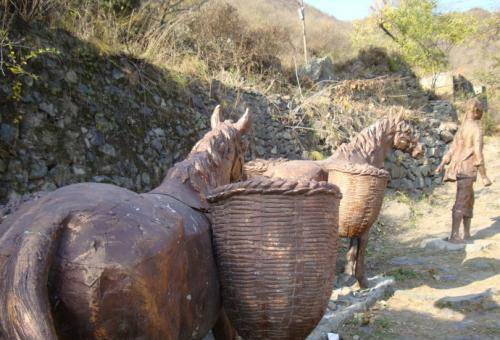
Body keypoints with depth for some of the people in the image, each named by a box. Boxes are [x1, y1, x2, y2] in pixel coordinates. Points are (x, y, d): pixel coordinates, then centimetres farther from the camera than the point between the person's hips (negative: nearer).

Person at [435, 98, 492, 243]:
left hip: (458, 167, 9)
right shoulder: (477, 130, -13)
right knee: (461, 203, -9)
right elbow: (478, 154, -19)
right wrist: (484, 176, -16)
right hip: (467, 170, -9)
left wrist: (442, 165, 24)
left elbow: (453, 147, 18)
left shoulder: (462, 128, 13)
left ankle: (467, 233, 21)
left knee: (469, 200, 17)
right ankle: (454, 236, -11)